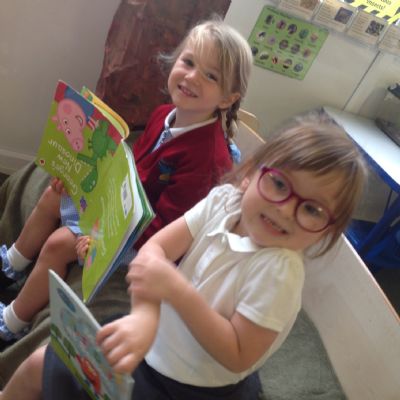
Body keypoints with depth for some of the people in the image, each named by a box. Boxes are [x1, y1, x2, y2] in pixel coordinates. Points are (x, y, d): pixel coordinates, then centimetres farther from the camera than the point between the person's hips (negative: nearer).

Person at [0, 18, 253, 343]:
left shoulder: (208, 154, -33)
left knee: (59, 243, -14)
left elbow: (165, 223, -30)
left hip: (142, 233, -9)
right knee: (52, 197, 15)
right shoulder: (165, 114, -8)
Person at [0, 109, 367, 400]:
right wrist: (146, 314, -35)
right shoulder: (224, 200, -13)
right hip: (152, 342, 5)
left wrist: (178, 290, -34)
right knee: (38, 366, 13)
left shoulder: (278, 271, -27)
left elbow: (237, 356, -25)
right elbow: (154, 248, -17)